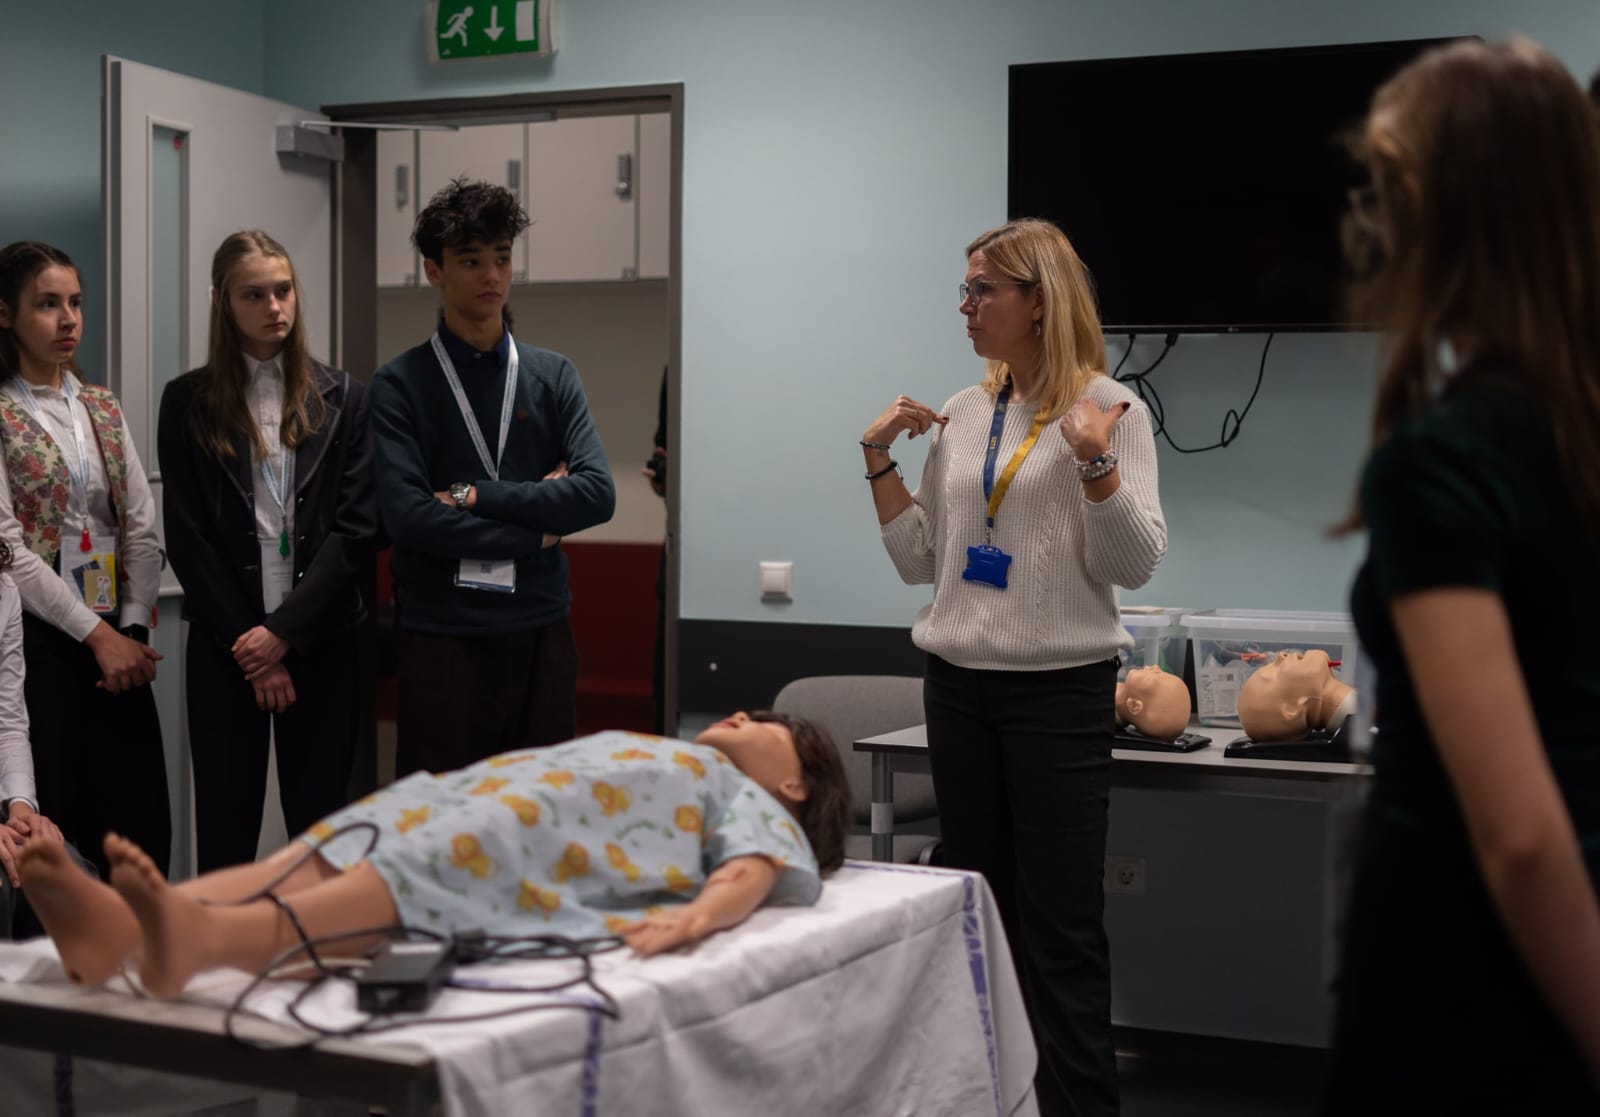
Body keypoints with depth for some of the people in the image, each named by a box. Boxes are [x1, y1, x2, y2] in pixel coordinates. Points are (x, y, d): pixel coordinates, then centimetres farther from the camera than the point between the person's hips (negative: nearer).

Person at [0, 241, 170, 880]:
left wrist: (133, 627, -5)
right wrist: (96, 635, -14)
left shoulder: (103, 409, 12)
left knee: (142, 831, 4)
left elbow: (141, 527, 8)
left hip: (116, 641, 5)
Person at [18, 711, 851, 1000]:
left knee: (436, 866, -35)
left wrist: (696, 917, -25)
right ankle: (122, 924, -45)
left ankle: (213, 939, -60)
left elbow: (754, 873, 0)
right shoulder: (653, 760, 43)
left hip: (555, 840, -6)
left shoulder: (751, 803, 23)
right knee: (329, 855, -22)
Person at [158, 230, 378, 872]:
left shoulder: (340, 397, 5)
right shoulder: (188, 402, 3)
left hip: (321, 640, 1)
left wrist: (284, 631, -9)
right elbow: (186, 538, 0)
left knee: (321, 826, 3)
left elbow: (358, 526, -1)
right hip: (225, 645, 0)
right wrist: (249, 648, -5)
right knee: (225, 829, 2)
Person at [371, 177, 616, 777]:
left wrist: (473, 495, -12)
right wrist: (536, 522, -8)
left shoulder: (552, 375, 8)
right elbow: (407, 516, -15)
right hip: (442, 637, -3)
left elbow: (597, 493, -5)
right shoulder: (400, 384, -2)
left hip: (540, 632, 3)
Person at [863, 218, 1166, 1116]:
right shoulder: (962, 413, 10)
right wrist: (881, 459, 5)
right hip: (960, 686, 6)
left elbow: (1134, 566, -12)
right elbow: (921, 560, 14)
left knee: (1061, 925, -3)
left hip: (1060, 689, -6)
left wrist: (1094, 461, -24)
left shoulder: (1107, 408, -6)